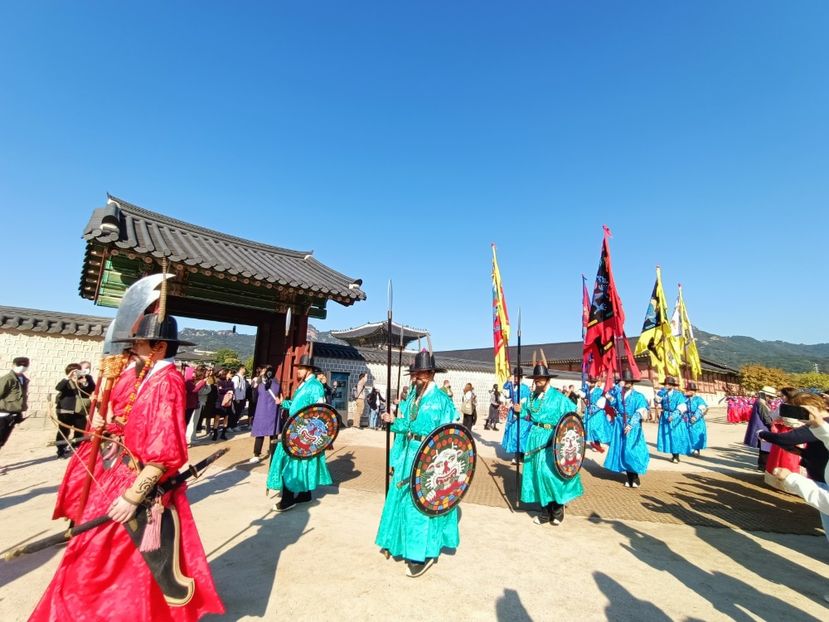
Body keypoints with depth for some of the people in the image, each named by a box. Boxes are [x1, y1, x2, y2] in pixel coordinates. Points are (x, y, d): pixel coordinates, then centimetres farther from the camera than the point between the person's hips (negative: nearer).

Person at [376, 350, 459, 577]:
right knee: (403, 498, 18)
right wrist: (394, 421, 0)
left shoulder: (441, 399, -13)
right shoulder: (412, 395, 8)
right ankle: (401, 543, 38)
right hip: (409, 453, 7)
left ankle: (423, 554, 18)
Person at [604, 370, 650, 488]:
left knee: (631, 451, -7)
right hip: (620, 426, 4)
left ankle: (635, 479, 6)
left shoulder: (638, 396, -2)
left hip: (633, 427, -4)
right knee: (622, 451, 5)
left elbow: (639, 413, -10)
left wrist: (630, 425, -21)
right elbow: (612, 404, -6)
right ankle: (630, 478, 16)